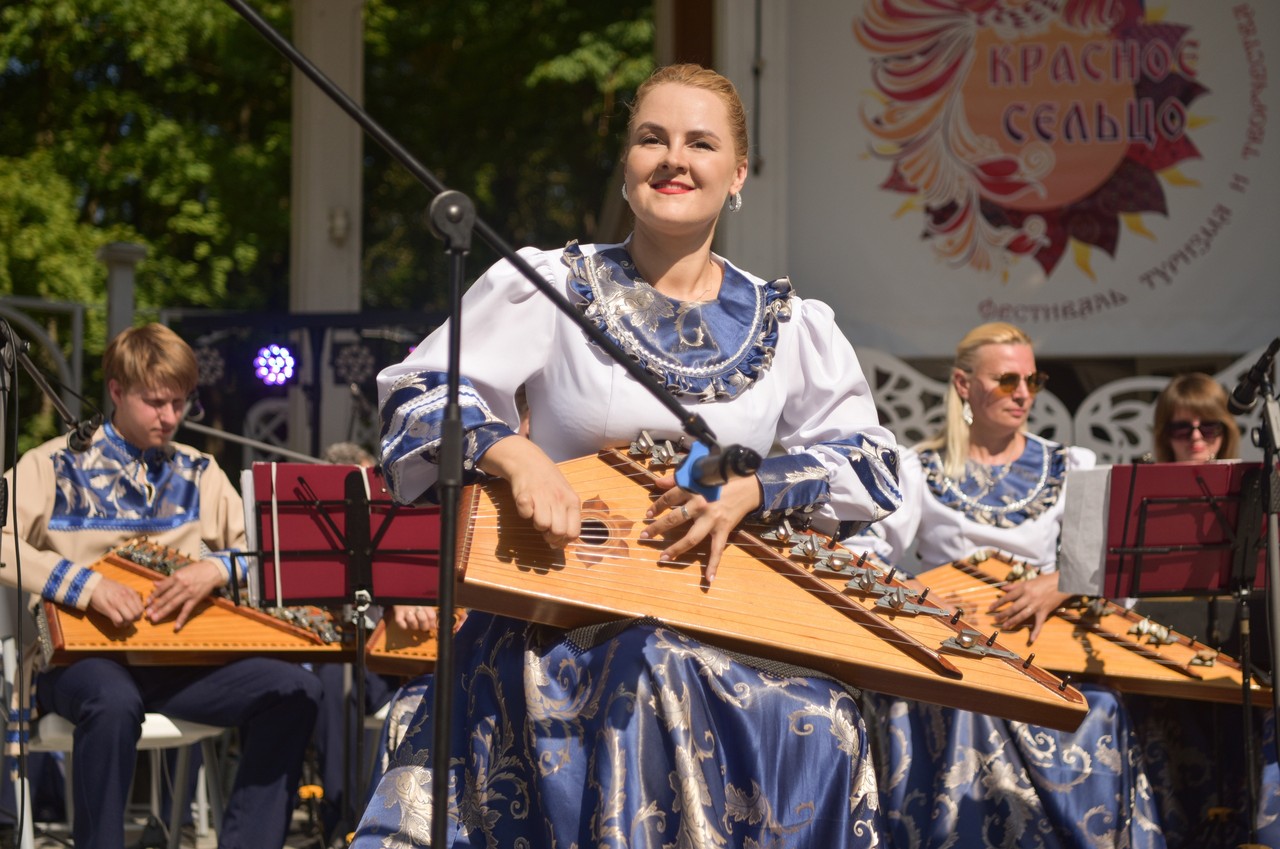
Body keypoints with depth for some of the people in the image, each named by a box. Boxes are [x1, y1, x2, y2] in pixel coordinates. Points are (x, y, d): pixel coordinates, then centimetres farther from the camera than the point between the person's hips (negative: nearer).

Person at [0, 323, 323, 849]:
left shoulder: (198, 473, 16)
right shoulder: (56, 465, 3)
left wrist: (218, 569, -12)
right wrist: (84, 583, -21)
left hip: (179, 658, 4)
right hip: (84, 654, -4)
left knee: (294, 692, -19)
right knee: (114, 702, -40)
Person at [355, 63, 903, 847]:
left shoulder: (793, 325, 8)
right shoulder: (543, 285, 1)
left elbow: (869, 464, 5)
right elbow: (418, 393, -5)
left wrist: (750, 490, -13)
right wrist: (516, 455, -24)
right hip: (558, 655, -2)